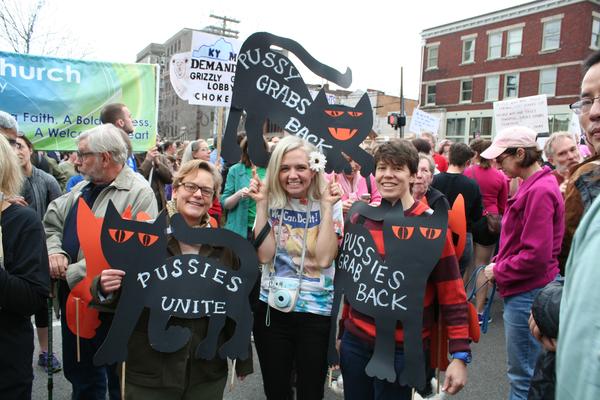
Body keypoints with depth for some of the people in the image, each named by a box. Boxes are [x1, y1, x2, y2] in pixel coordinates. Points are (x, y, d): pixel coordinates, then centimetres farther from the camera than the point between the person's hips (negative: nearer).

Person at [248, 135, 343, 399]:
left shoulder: (330, 205, -6)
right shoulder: (272, 203, -1)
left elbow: (323, 259, -16)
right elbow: (264, 255, -12)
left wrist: (326, 207, -19)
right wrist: (261, 204, -14)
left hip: (317, 311, -1)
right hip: (271, 308, 2)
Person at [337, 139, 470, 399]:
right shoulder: (360, 219, 1)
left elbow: (452, 293, -9)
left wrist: (460, 355, -13)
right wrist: (341, 331, 12)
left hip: (402, 349, -4)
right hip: (355, 341, 4)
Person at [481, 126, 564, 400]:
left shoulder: (539, 191, -19)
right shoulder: (532, 185, 11)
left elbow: (536, 255, -23)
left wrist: (498, 271, -11)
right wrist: (499, 264, 8)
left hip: (527, 292, -10)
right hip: (520, 290, 10)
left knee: (522, 377, 3)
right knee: (523, 371, 23)